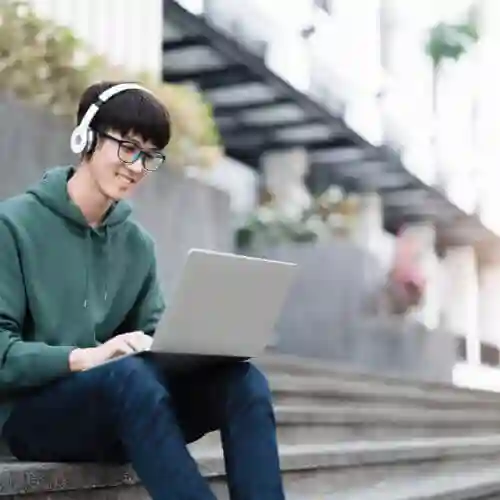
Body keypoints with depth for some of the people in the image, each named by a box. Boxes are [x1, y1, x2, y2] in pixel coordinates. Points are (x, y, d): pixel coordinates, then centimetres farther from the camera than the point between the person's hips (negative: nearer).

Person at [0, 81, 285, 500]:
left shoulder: (138, 244, 13)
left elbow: (154, 337, 11)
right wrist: (83, 357, -27)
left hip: (125, 410, 6)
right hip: (35, 409, -5)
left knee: (242, 380, -20)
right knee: (129, 372, -37)